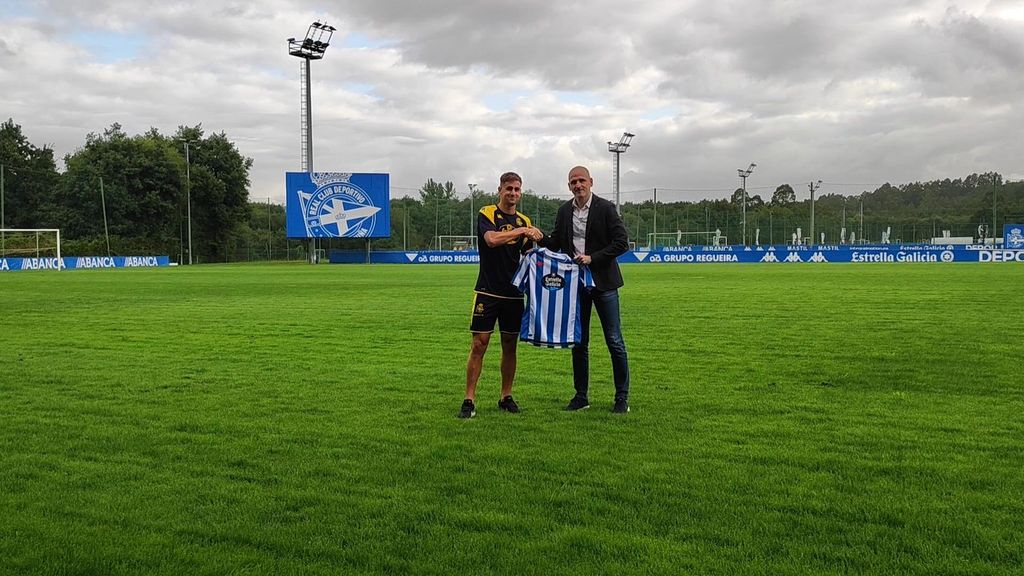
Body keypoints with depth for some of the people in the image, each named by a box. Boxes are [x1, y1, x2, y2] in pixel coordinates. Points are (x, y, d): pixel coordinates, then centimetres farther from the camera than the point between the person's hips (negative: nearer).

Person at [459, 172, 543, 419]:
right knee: (479, 345, -5)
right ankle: (469, 400, 0)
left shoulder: (524, 221, 13)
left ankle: (506, 396, 19)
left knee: (510, 345, 8)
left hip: (514, 293, 5)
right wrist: (522, 231, -21)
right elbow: (492, 239, -23)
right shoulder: (487, 214, -3)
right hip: (487, 291, -5)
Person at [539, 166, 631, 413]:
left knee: (614, 341, -1)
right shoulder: (564, 211, 8)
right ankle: (581, 395, 19)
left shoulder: (605, 208, -6)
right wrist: (540, 239, -9)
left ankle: (622, 397, 9)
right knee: (578, 342, 9)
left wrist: (593, 258, -17)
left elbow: (621, 242, -9)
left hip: (602, 282, -4)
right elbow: (556, 243, 12)